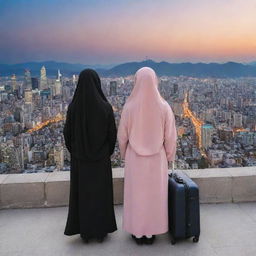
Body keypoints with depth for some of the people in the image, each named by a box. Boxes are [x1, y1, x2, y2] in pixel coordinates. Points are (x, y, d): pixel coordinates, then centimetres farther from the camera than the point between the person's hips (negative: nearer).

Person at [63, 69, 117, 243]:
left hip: (80, 158, 1)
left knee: (82, 193, 14)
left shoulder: (73, 106, -11)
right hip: (101, 157, -1)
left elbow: (67, 133, -4)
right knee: (101, 193, 13)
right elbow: (113, 133, -8)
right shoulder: (106, 106, -14)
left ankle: (84, 231, 24)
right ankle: (101, 230, 23)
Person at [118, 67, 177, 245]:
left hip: (135, 158, 0)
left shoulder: (129, 107, -13)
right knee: (155, 194, 14)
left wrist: (124, 154, 13)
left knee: (136, 194, 13)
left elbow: (122, 136, -4)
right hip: (157, 158, 0)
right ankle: (152, 232, 26)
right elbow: (171, 136, -6)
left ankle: (138, 232, 25)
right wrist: (169, 156, 9)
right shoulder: (164, 107, -12)